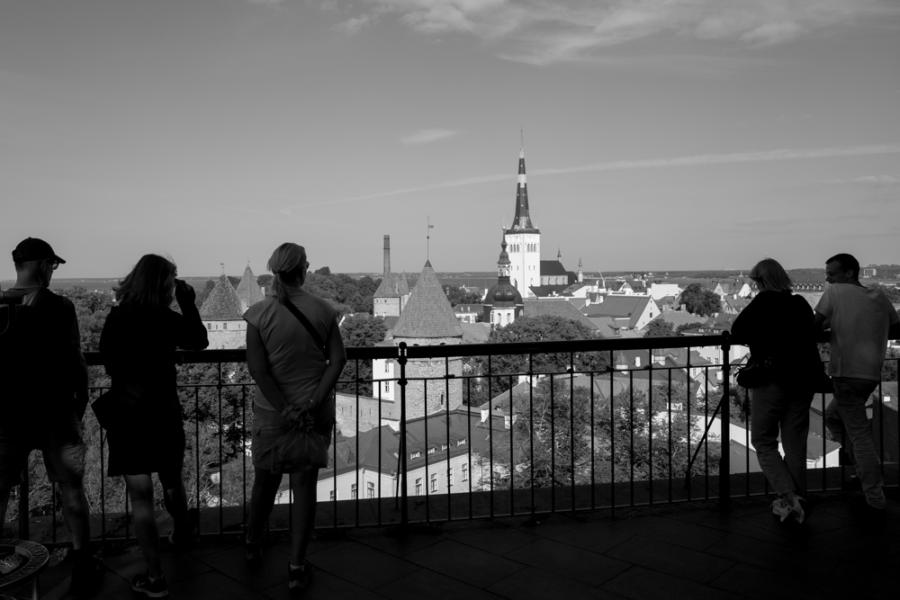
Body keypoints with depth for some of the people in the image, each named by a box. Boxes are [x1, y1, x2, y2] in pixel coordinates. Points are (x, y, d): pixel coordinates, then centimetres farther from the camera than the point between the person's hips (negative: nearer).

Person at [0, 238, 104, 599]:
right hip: (54, 414, -3)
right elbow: (73, 362, -10)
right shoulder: (58, 307, -12)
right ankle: (82, 568, 14)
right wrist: (80, 403, 3)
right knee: (71, 489, 8)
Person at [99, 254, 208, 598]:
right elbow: (200, 341, 5)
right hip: (163, 414, 1)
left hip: (125, 416, 0)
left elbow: (108, 361, 3)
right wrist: (188, 303, 2)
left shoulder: (116, 319, -7)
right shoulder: (167, 320, -11)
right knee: (172, 483, 23)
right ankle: (182, 533, 48)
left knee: (141, 496, 0)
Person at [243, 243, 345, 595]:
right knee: (305, 486, 8)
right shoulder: (322, 310, -5)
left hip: (271, 411, 0)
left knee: (265, 480, 20)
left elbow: (257, 367, -13)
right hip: (316, 412, 0)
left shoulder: (259, 313, -8)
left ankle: (252, 547, 41)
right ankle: (296, 569, 13)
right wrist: (313, 403, -12)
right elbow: (337, 359, -9)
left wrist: (283, 408, -11)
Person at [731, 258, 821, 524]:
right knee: (795, 444, 13)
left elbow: (738, 331, -12)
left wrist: (758, 338, 6)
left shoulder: (763, 303, -9)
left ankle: (787, 497, -8)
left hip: (772, 379, -6)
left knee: (764, 442, 6)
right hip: (803, 380, 6)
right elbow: (811, 335, 16)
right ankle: (797, 501, 21)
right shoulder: (801, 304, 8)